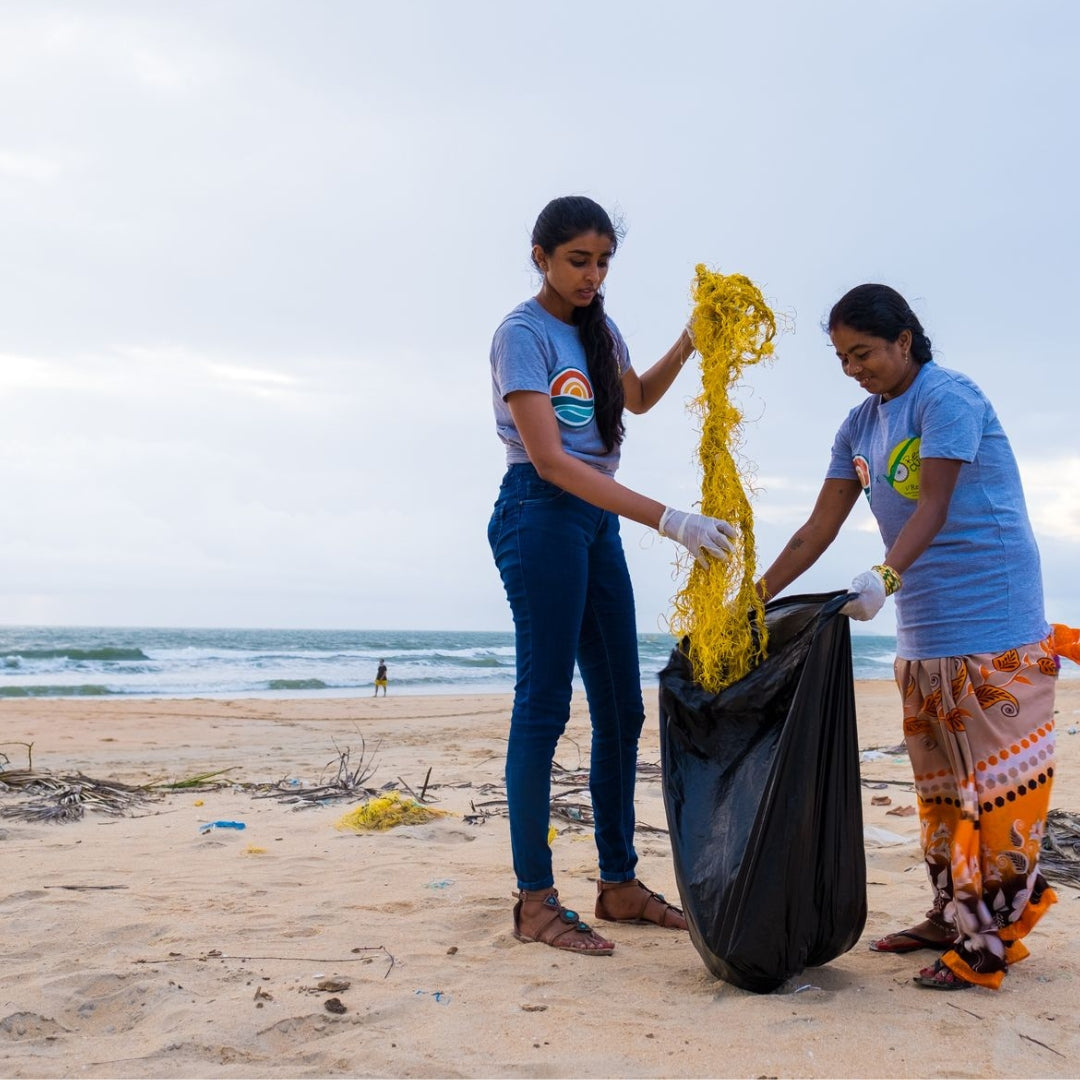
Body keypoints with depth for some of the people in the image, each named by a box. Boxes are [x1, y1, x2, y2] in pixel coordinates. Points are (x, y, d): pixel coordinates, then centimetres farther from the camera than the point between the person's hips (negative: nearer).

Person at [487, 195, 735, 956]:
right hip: (541, 515, -8)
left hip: (598, 518, 8)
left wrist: (688, 344, 13)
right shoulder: (522, 334, -11)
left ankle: (619, 883, 18)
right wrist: (669, 521, -25)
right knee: (545, 706, -7)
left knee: (622, 709, 8)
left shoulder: (598, 328, 13)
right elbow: (549, 459, -20)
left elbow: (638, 398, 33)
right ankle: (536, 900, 1)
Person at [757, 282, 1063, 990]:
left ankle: (993, 937, -1)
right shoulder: (861, 425, 13)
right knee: (938, 780, 11)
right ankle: (952, 918, 20)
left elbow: (934, 508, -21)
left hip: (992, 621, -8)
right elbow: (819, 529, 12)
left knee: (997, 774, -5)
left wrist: (886, 578, -35)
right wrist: (753, 600, 7)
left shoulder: (948, 397, -10)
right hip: (923, 628, 8)